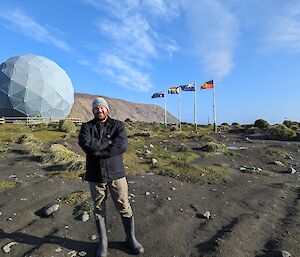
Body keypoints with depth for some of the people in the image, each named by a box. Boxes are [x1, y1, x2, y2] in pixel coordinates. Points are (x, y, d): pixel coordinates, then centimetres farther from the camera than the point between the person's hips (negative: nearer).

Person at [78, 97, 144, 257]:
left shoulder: (118, 125, 1)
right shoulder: (87, 127, 4)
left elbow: (122, 145, -16)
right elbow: (85, 143, -17)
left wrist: (97, 150, -16)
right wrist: (109, 141, -14)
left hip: (116, 173, -1)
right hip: (95, 176, 1)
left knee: (124, 208, 8)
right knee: (99, 210, 15)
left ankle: (131, 239, 31)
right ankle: (103, 242, 36)